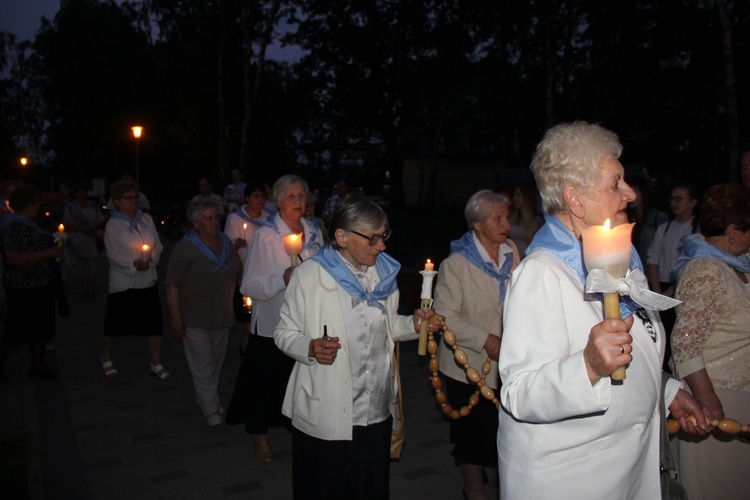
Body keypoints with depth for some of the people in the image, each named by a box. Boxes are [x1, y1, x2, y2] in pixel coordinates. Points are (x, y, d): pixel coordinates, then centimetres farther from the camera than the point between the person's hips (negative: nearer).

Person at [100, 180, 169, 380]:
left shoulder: (146, 219, 6)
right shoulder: (113, 225, -6)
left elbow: (158, 245, 7)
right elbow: (113, 255, -9)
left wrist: (151, 257, -12)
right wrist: (133, 264, -21)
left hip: (148, 281, 4)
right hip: (123, 283, -4)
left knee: (154, 323, 3)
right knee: (115, 325, 10)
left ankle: (155, 364, 16)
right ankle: (106, 360, 33)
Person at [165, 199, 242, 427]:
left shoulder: (227, 244, 8)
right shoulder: (184, 248, -9)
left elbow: (239, 275, 19)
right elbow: (172, 286, -13)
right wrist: (175, 318, -17)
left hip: (222, 316, 6)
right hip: (195, 319, -5)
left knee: (216, 362, 15)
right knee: (203, 365, -2)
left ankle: (206, 398, 33)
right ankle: (211, 410, 8)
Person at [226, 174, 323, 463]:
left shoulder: (314, 233, 5)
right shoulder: (265, 236, -12)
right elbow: (249, 286, -16)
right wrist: (283, 279, -29)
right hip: (272, 323, -4)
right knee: (267, 379, 9)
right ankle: (259, 435, 31)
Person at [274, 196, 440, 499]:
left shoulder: (384, 271, 7)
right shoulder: (310, 275, -9)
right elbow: (284, 333, -5)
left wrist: (414, 323, -2)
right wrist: (311, 347, -24)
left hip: (378, 411, 5)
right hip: (326, 415, -4)